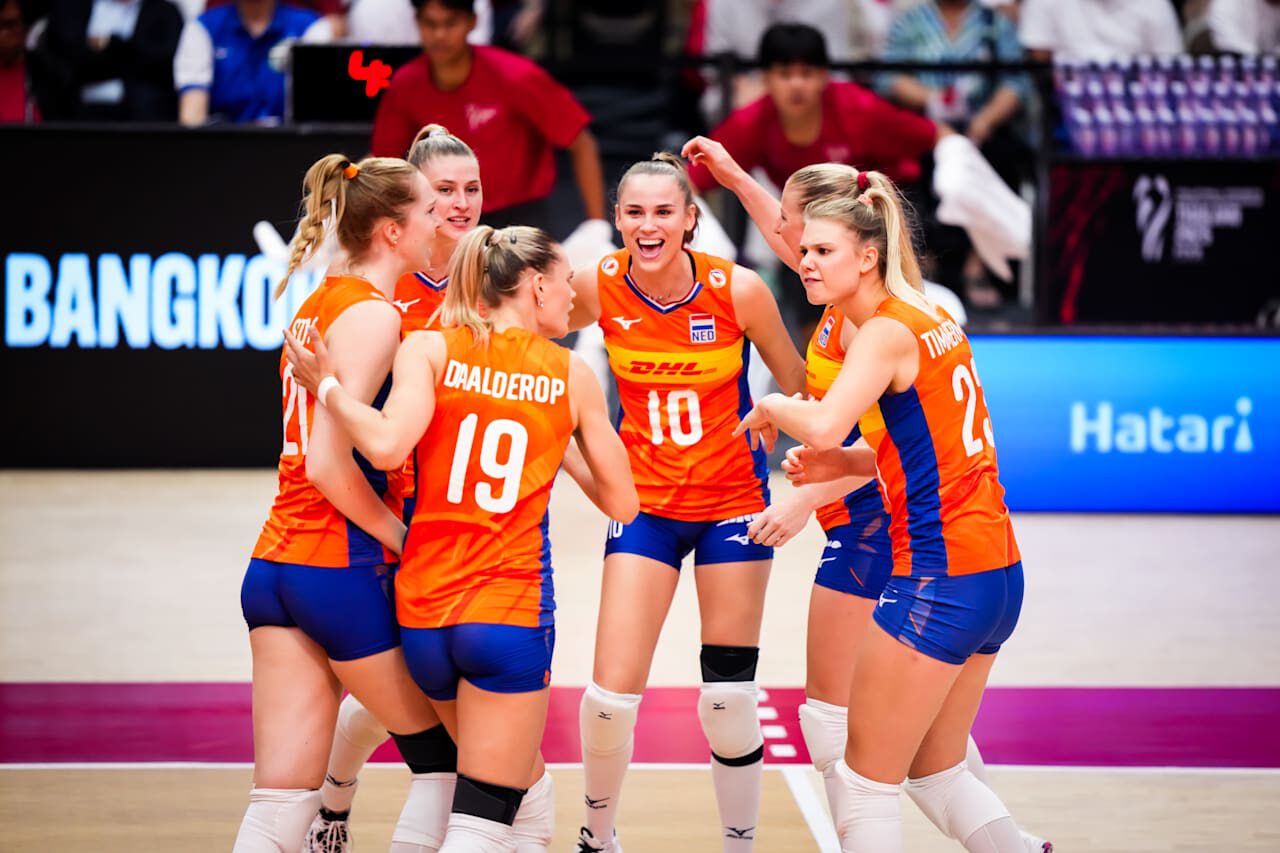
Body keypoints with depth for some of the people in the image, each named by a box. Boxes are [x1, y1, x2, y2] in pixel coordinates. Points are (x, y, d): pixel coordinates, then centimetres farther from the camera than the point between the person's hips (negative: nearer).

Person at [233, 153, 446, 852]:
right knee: (446, 760, 12)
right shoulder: (373, 315, -12)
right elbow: (329, 462, -20)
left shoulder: (321, 303, 15)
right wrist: (399, 534, -8)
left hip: (274, 566, 8)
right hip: (342, 569, -8)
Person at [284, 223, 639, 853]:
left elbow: (387, 445, -17)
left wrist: (327, 388, -3)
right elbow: (621, 503, 8)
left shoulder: (430, 348, 2)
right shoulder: (571, 375, 4)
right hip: (514, 608, -3)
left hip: (424, 611, 3)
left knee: (519, 779, 26)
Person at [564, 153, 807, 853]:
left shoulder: (739, 290, -17)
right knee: (610, 696, -6)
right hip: (644, 503, 1)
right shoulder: (598, 287, -12)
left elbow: (801, 390, -4)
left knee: (727, 700, -1)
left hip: (733, 502, -1)